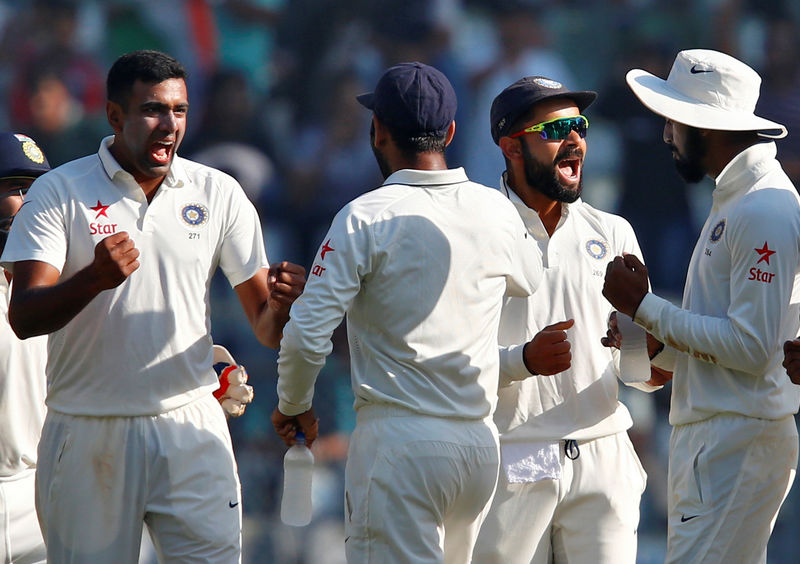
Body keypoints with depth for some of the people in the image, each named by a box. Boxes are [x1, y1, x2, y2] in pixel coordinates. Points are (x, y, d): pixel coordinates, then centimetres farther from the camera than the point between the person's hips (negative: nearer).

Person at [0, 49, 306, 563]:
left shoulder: (219, 194, 6)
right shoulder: (59, 193, -2)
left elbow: (265, 327, 6)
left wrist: (281, 305, -19)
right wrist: (94, 279, -31)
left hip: (190, 426, 2)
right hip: (87, 436, -1)